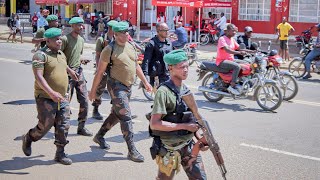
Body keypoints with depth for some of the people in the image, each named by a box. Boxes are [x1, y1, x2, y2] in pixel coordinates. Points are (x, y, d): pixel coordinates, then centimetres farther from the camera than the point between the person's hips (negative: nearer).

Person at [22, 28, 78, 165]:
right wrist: (51, 92, -33)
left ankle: (60, 154, 15)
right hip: (45, 98, -7)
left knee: (63, 126, 4)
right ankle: (28, 139, 28)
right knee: (45, 125, -1)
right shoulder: (41, 55, -13)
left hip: (62, 98, 7)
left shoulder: (61, 54, 12)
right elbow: (38, 76, -23)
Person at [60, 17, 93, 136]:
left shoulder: (81, 40, 13)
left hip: (79, 71, 7)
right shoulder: (65, 39, -10)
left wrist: (82, 59, 7)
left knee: (84, 101, 4)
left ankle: (81, 127, 15)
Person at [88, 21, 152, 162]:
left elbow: (136, 66, 21)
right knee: (126, 117, -11)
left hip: (128, 86, 8)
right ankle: (132, 151, -8)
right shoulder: (109, 49, -11)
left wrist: (145, 82, 19)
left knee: (116, 115, 18)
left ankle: (99, 136, 38)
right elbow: (100, 72, -8)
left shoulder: (130, 46, 10)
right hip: (116, 86, -8)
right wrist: (93, 90, -6)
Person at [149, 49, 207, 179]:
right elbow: (154, 124, -24)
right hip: (169, 149, -6)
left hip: (188, 145, 7)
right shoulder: (163, 92, -19)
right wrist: (184, 126, -22)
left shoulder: (186, 89, 5)